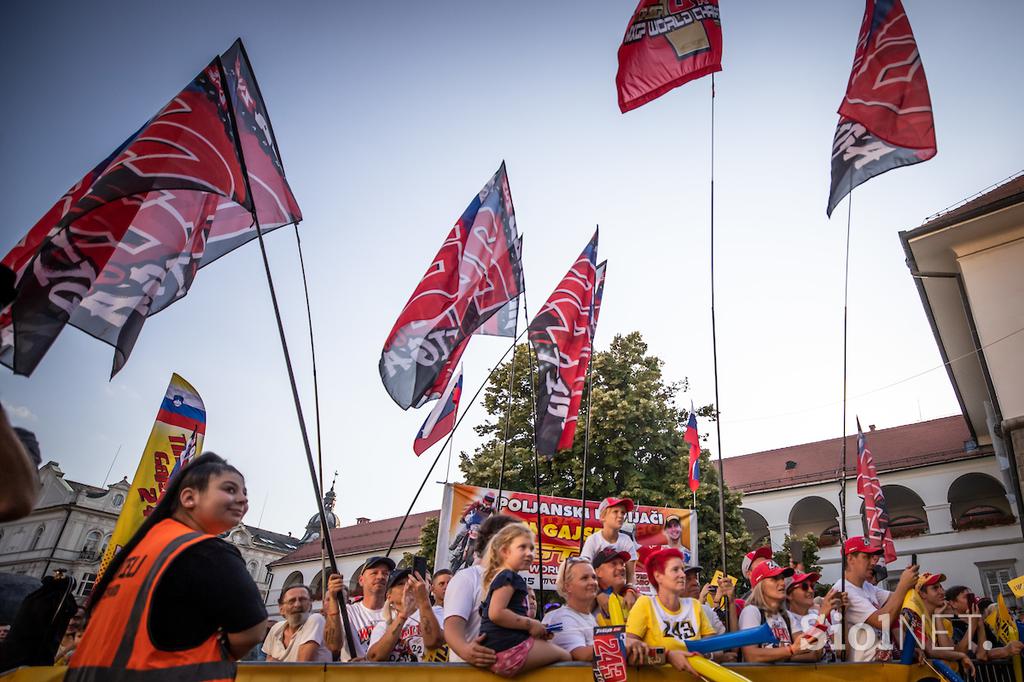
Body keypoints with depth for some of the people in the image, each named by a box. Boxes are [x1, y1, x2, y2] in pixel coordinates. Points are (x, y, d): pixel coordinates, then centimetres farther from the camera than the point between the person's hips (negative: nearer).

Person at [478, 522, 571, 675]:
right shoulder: (508, 576, -10)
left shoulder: (503, 577, 22)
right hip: (509, 646, -10)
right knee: (565, 657, 3)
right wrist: (530, 624, -13)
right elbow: (496, 613, -22)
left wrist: (536, 628, 11)